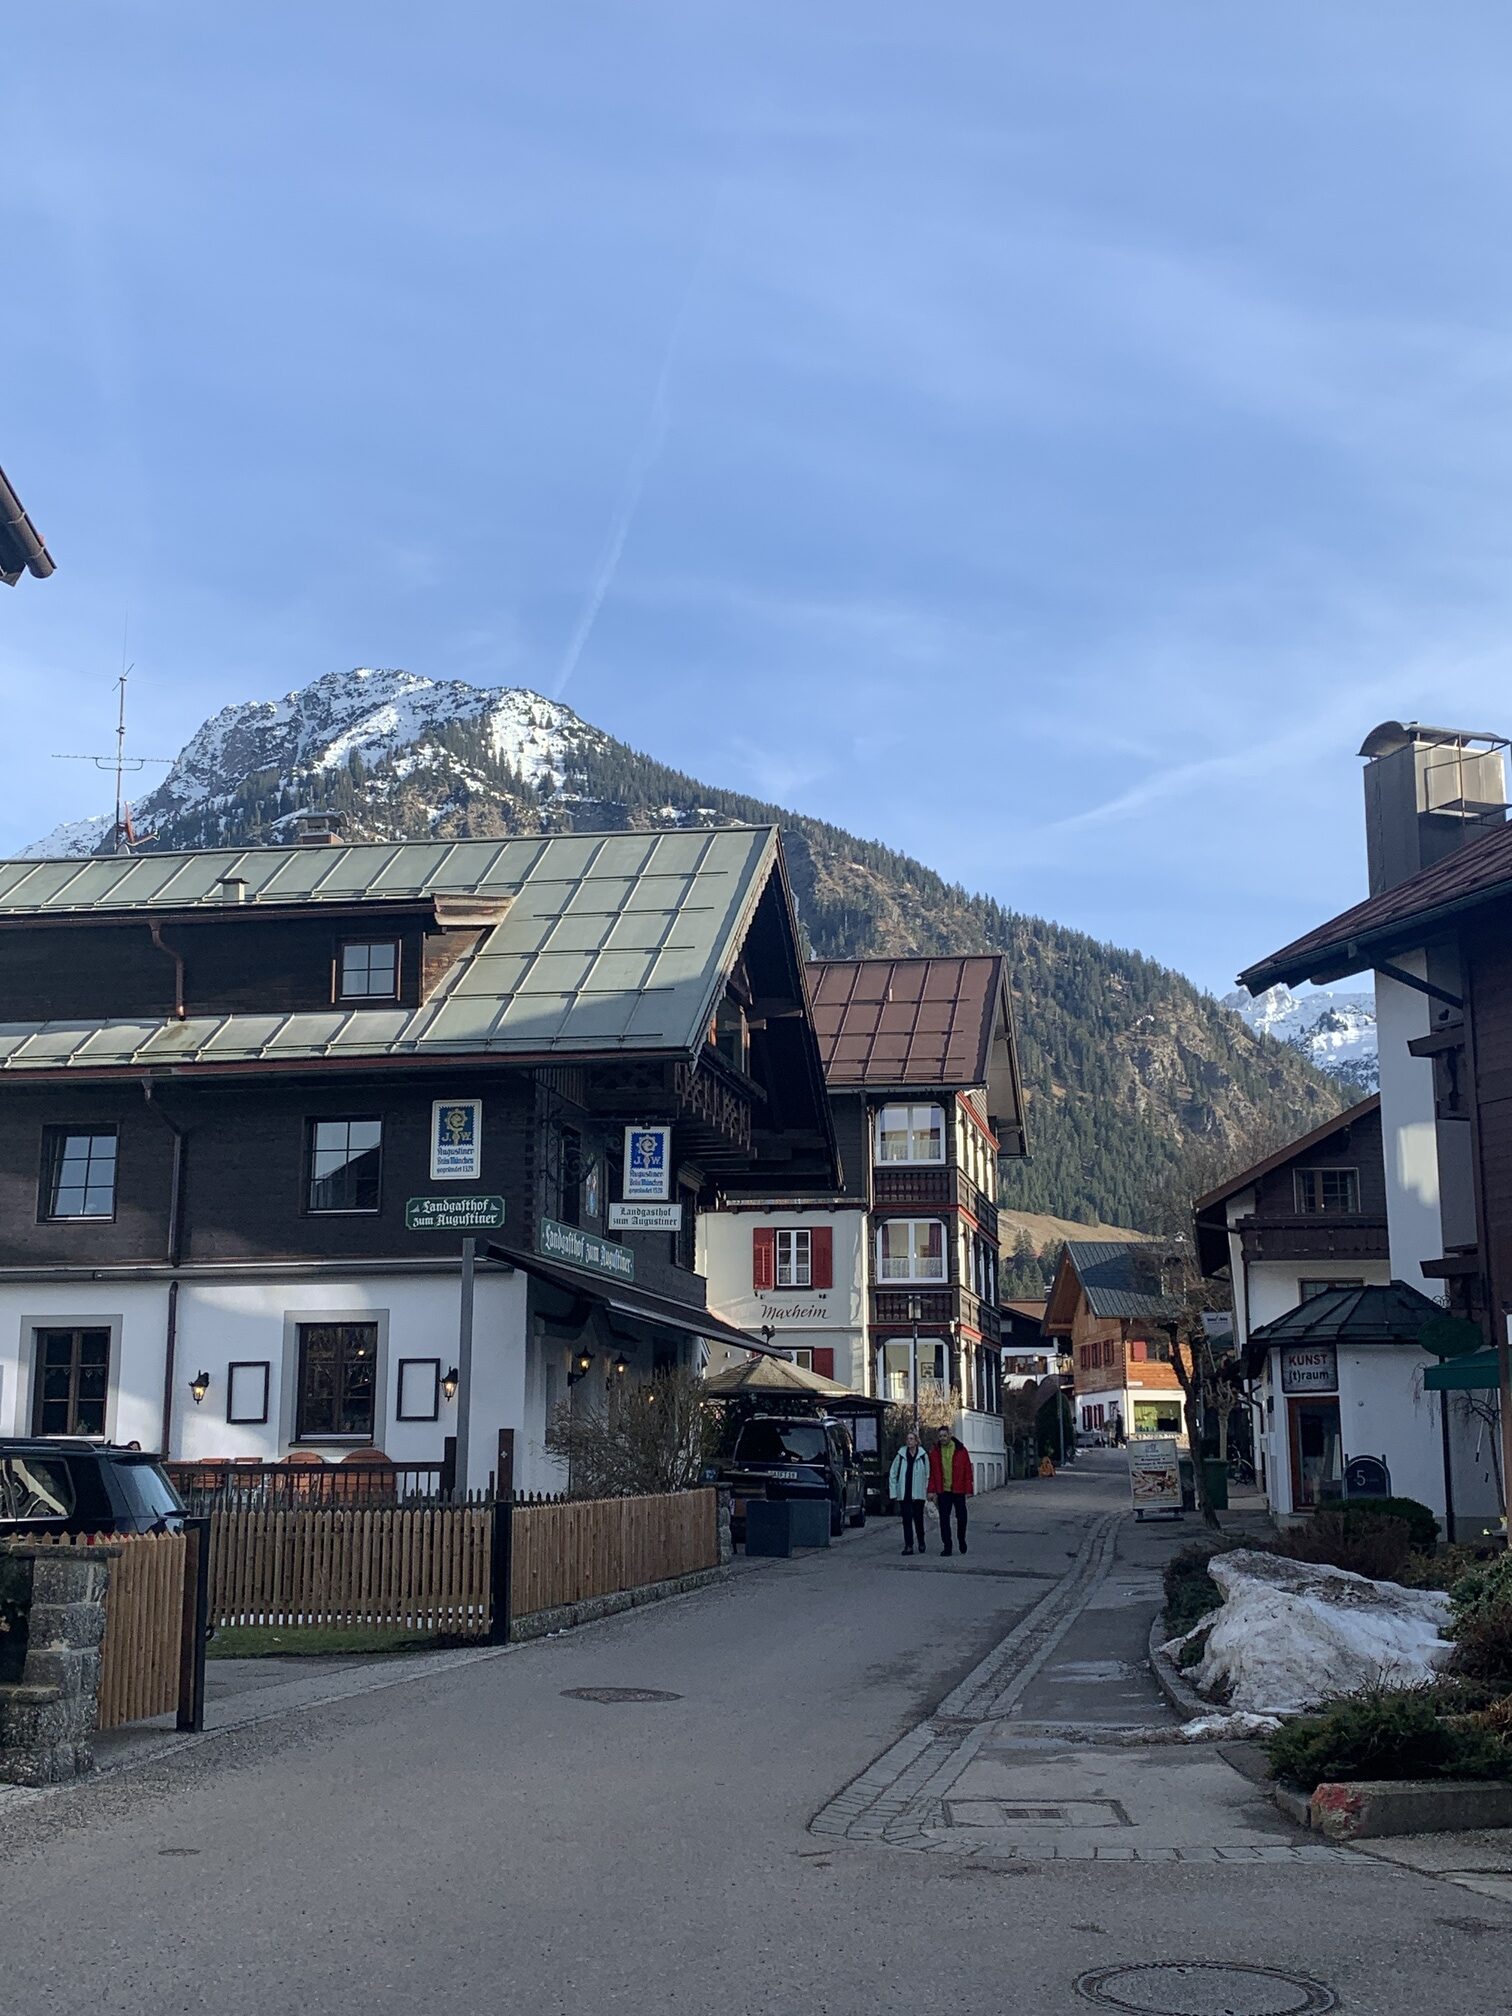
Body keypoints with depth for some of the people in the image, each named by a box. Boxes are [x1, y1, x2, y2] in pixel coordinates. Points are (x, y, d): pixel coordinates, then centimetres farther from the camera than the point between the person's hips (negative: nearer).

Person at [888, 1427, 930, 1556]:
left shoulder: (923, 1456, 1)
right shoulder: (900, 1455, 2)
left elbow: (927, 1475, 7)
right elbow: (892, 1474, 5)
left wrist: (927, 1490, 0)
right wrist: (893, 1492, 0)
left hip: (918, 1493, -1)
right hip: (904, 1494, 1)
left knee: (918, 1519, 5)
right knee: (906, 1520, 0)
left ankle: (921, 1544, 23)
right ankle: (908, 1545, 4)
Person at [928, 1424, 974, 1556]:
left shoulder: (961, 1450, -2)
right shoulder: (935, 1452, 4)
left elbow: (968, 1471, -1)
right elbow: (932, 1473, 5)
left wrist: (969, 1490, -5)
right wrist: (932, 1490, 0)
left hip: (958, 1490, -1)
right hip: (943, 1491, 1)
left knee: (961, 1517, 9)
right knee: (944, 1519, 0)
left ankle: (961, 1540, 32)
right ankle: (946, 1546, 6)